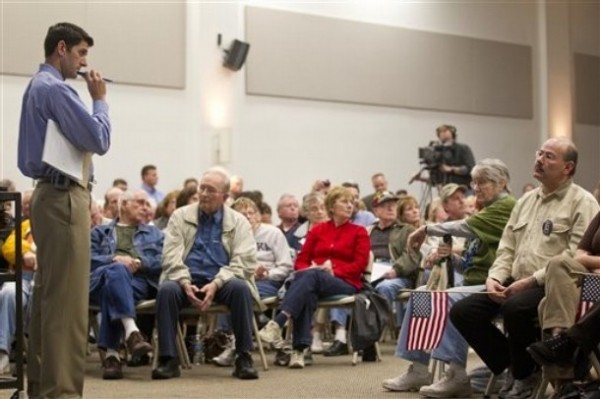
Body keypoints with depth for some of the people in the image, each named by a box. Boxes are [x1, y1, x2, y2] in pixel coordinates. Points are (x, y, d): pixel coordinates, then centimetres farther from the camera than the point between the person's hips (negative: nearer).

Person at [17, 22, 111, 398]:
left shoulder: (38, 87, 19)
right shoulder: (55, 89, -13)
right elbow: (99, 140, -17)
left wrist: (83, 194, 14)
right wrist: (100, 99, -2)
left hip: (53, 195, 11)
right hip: (64, 199, -11)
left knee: (49, 295, 12)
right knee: (66, 299, -10)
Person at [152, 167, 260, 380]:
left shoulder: (238, 222, 8)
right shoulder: (180, 216, 10)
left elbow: (243, 262, -4)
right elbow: (172, 257, 1)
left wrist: (216, 284, -20)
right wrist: (185, 283, -19)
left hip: (222, 282, 0)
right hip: (187, 280, 1)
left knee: (240, 288, -32)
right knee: (166, 289, -31)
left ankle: (243, 358, -22)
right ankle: (168, 359, -24)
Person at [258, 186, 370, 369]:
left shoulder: (359, 232, 15)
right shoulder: (318, 230, 21)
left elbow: (360, 264, 2)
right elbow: (301, 260, 14)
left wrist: (333, 270, -13)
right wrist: (308, 269, -10)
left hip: (345, 283, -2)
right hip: (314, 282, 2)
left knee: (311, 276, -36)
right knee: (307, 292, -38)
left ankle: (277, 323, -53)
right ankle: (300, 349, -50)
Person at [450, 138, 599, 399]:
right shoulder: (526, 201, 20)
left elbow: (577, 257, -15)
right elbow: (507, 249, 20)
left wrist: (532, 280, -20)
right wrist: (494, 278, -1)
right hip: (516, 284, 7)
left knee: (515, 308, -36)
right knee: (462, 311, -10)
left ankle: (525, 376, -8)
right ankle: (513, 366, 2)